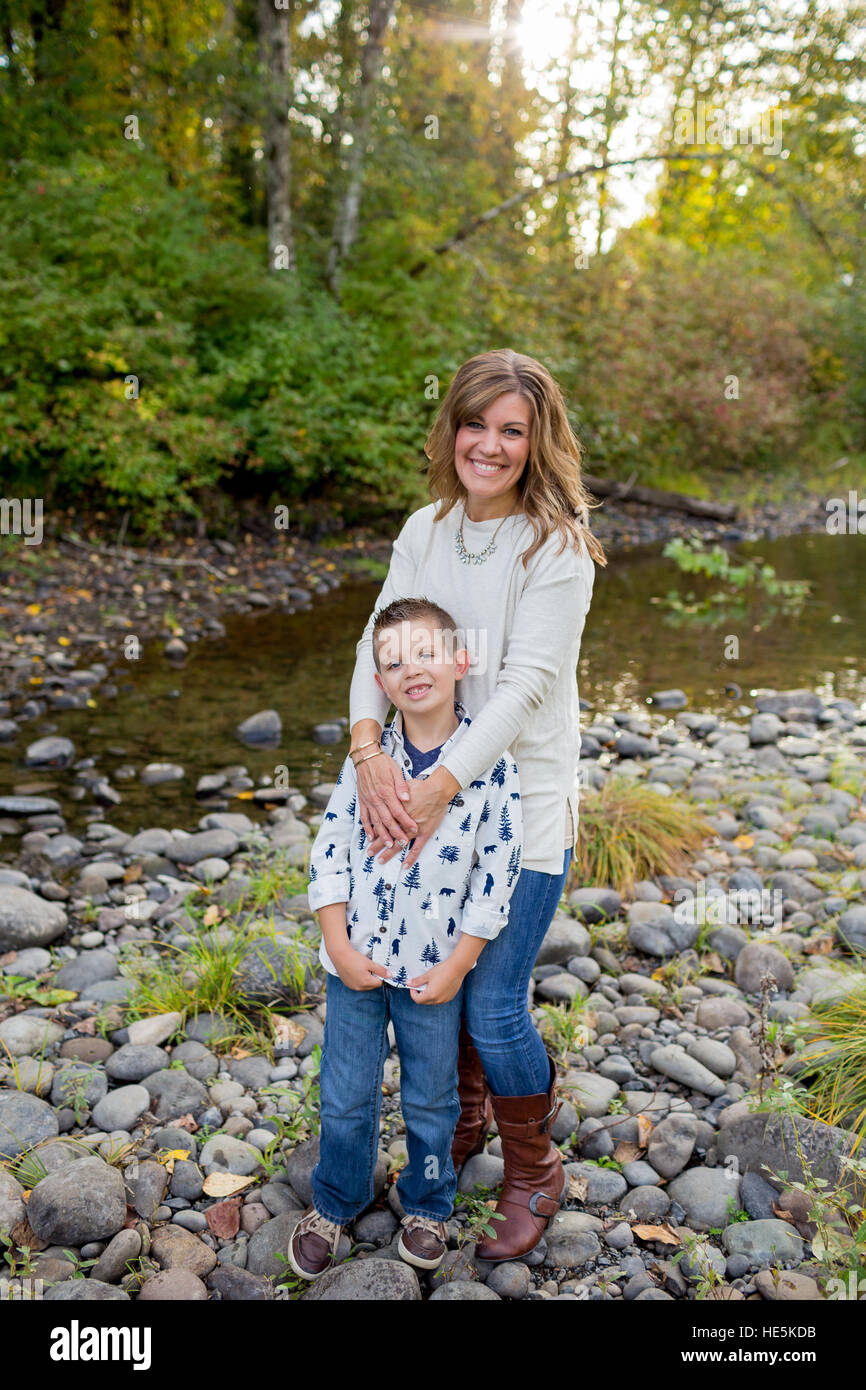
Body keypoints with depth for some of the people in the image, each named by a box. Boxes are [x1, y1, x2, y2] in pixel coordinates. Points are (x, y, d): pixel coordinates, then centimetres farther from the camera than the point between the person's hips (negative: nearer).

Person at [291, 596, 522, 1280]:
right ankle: (335, 1204, 42)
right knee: (346, 1096, 16)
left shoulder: (491, 762, -13)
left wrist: (456, 965, -11)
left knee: (430, 1099, 18)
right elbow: (331, 847, -1)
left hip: (434, 967, -2)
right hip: (355, 958, 2)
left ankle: (428, 1205, 44)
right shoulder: (367, 755, -5)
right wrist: (339, 944, -7)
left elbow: (497, 870, -10)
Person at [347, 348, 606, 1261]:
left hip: (522, 796, -5)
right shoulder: (425, 530, 3)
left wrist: (440, 786, -26)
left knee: (493, 1004, 0)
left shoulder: (558, 544, -13)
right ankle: (464, 1119, 46)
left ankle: (533, 1173, 28)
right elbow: (378, 642, -3)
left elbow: (528, 681, -20)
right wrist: (368, 748, -20)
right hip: (429, 791, 5)